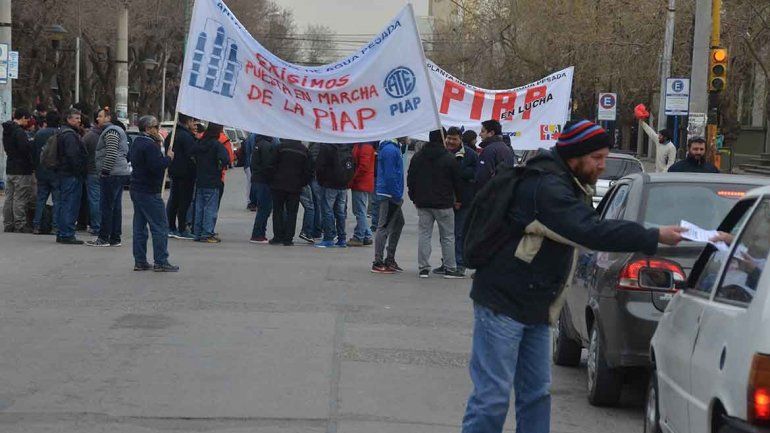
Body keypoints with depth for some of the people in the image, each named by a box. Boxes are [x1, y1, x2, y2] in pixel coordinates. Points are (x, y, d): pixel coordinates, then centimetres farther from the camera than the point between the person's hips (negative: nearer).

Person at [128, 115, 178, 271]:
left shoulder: (136, 143, 13)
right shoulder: (150, 145, -18)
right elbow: (157, 166, -26)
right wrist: (168, 158, -9)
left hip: (136, 189, 10)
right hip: (149, 192, -10)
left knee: (140, 226, 11)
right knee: (160, 227, -6)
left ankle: (140, 261, 13)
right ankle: (161, 262, -6)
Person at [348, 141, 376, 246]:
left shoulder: (365, 146, -16)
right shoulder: (358, 145, 15)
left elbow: (363, 166, -22)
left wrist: (352, 179, -16)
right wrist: (352, 180, 13)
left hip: (361, 184, -10)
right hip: (360, 184, 10)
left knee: (360, 211, -5)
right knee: (360, 211, 15)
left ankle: (358, 238, -1)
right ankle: (367, 237, 19)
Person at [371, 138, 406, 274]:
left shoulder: (393, 148, 15)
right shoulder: (390, 150, -17)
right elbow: (390, 175, -21)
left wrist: (398, 196, 16)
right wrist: (397, 196, -18)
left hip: (393, 196, 10)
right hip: (389, 195, -10)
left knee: (399, 222, 17)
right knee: (384, 227, -6)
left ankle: (390, 259, 23)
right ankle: (378, 263, -2)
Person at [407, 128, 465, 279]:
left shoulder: (417, 157, 5)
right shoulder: (449, 159, -7)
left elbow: (410, 180, 9)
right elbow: (457, 181, -3)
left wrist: (414, 198, 17)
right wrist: (458, 199, 10)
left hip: (423, 204, 3)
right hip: (443, 204, -3)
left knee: (424, 234, 6)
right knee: (448, 236, 4)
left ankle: (423, 268, 1)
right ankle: (450, 269, 5)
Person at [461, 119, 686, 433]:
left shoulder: (569, 187, 13)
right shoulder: (547, 188, -22)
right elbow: (592, 232, -31)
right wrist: (654, 237, -28)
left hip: (534, 309, 10)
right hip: (503, 304, -10)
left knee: (536, 393, 12)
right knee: (492, 396, -8)